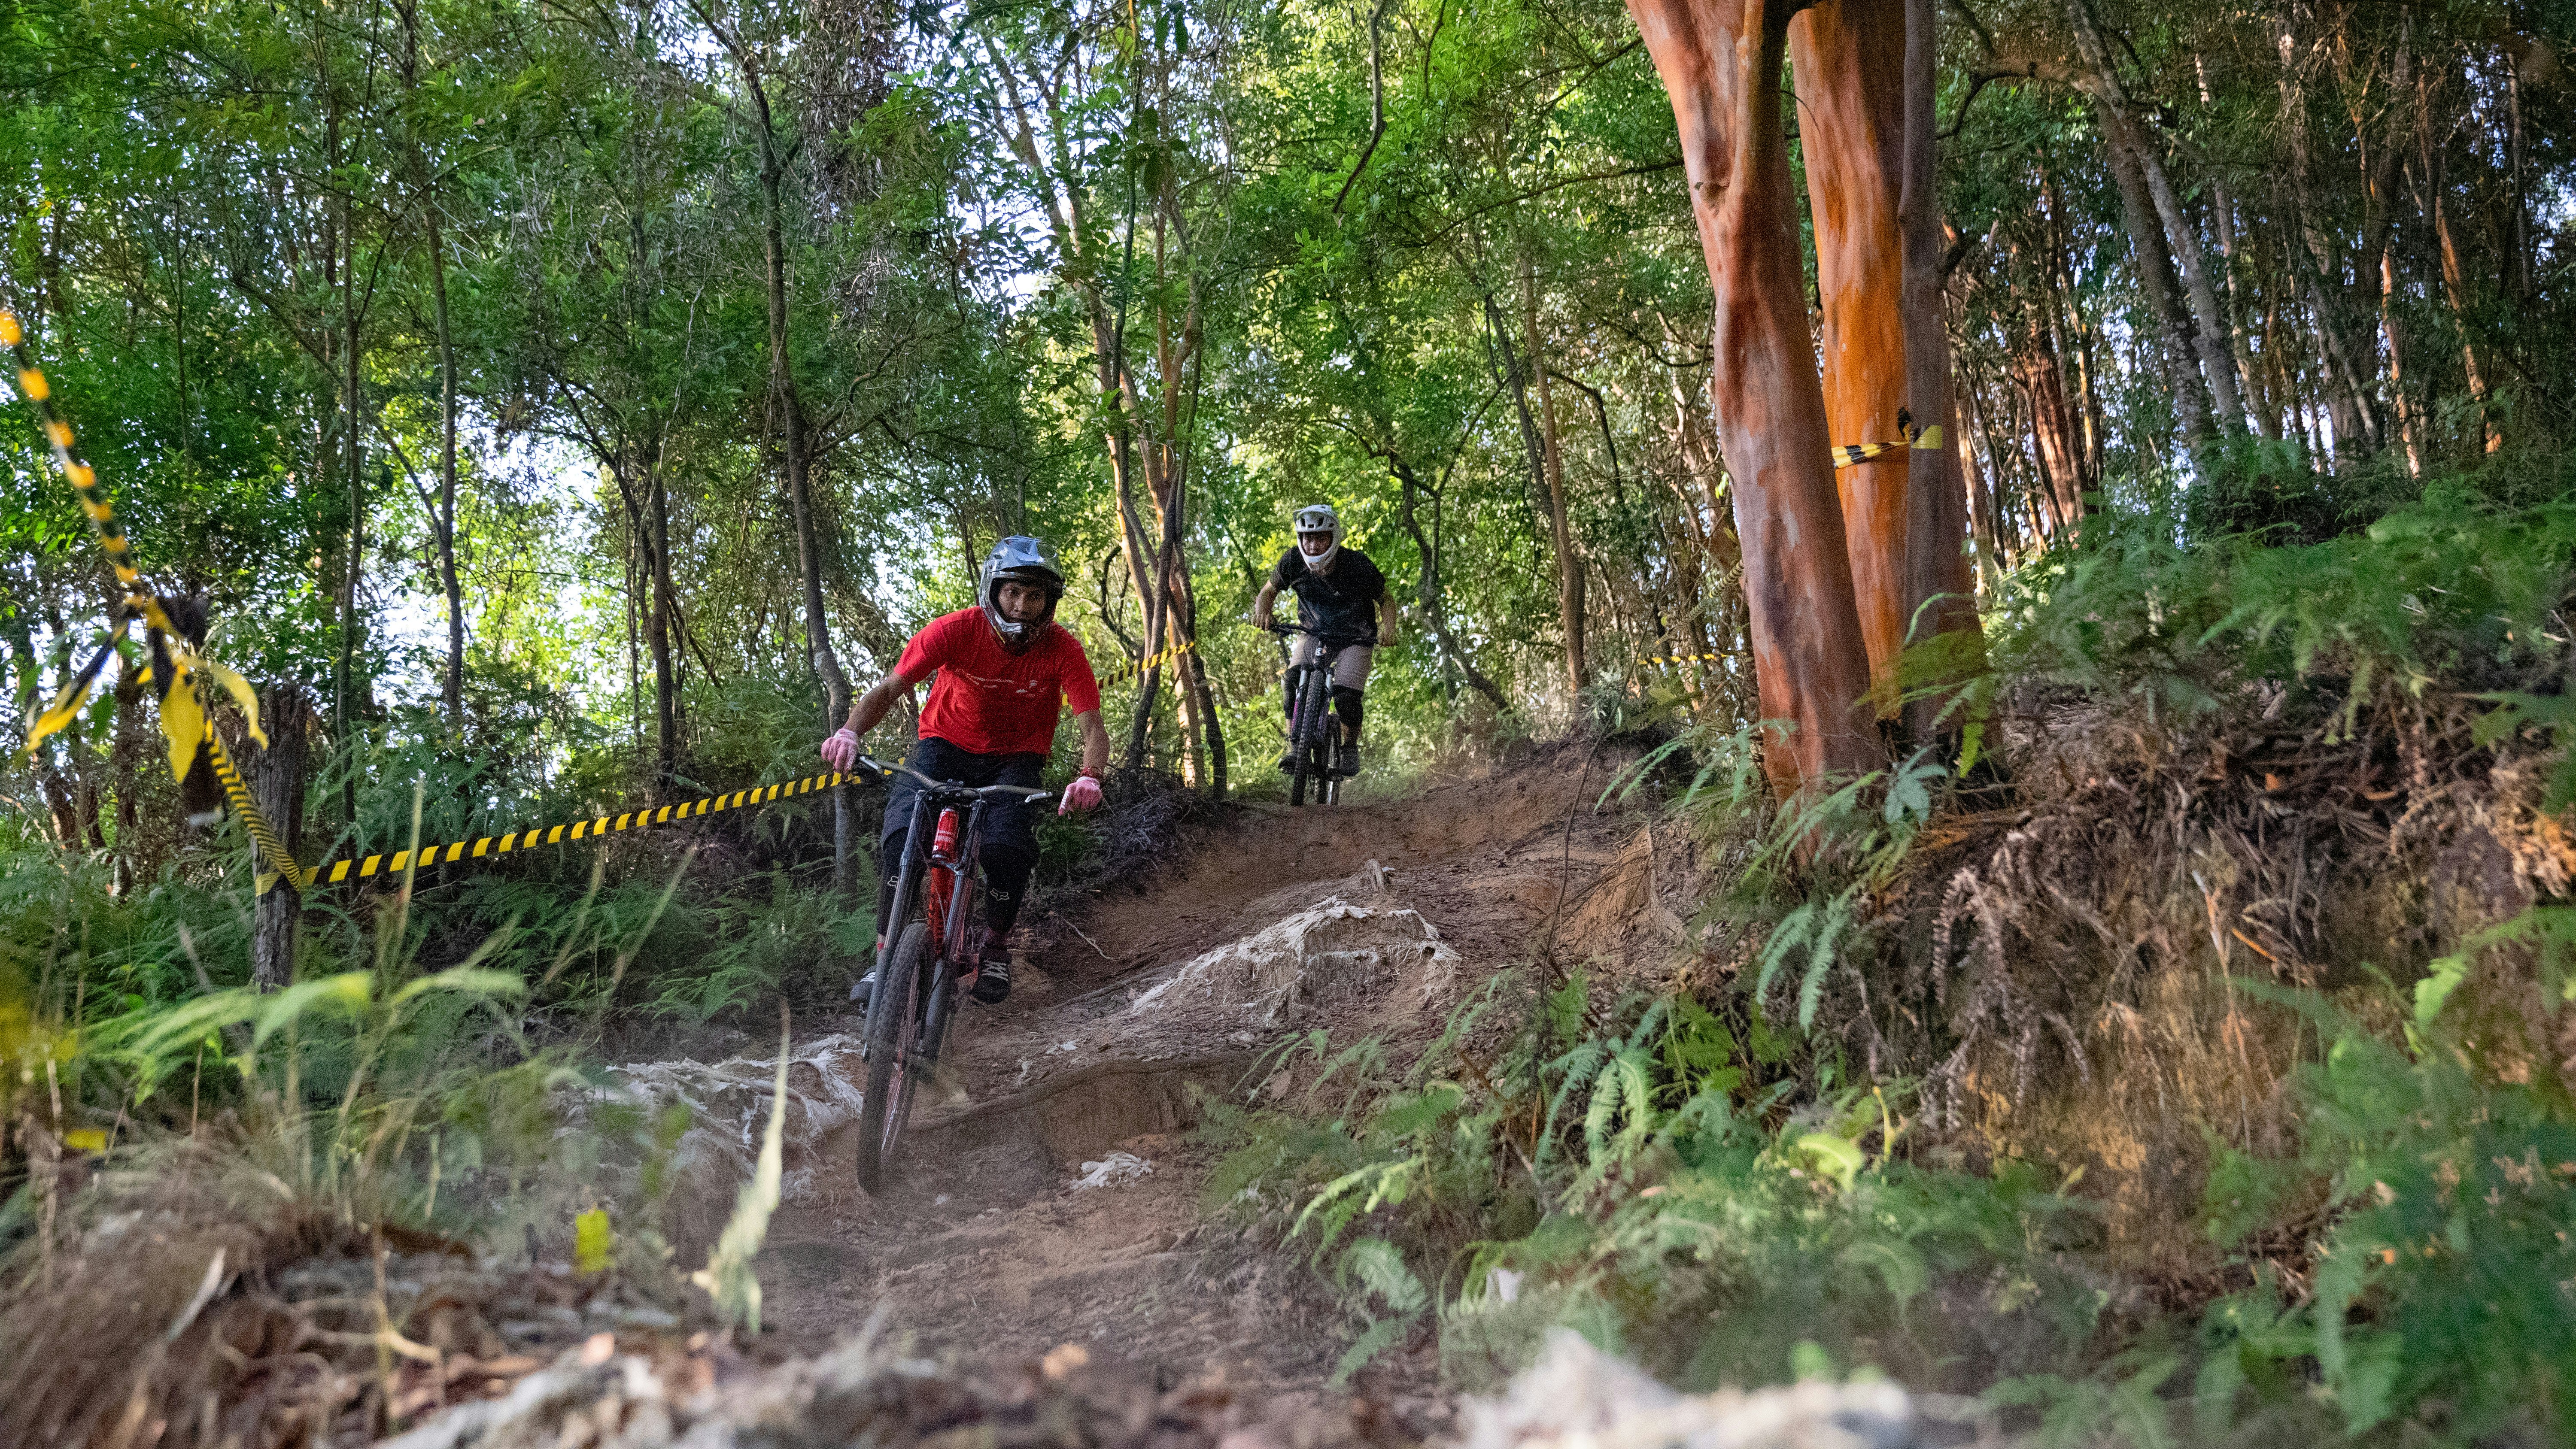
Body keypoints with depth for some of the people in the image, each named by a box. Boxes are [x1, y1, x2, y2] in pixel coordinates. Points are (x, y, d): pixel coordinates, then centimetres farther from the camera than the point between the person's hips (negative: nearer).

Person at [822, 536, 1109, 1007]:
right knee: (901, 839, -25)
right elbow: (890, 688, -22)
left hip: (1015, 760, 0)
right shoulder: (957, 630, -21)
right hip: (946, 745, 0)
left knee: (1008, 850, -27)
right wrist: (850, 732, -41)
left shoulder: (1062, 649, -20)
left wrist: (1089, 778, -46)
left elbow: (1093, 727, -24)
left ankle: (995, 946, 1)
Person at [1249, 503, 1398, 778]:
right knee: (1294, 680, -23)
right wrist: (1261, 610, -25)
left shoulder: (1357, 565, -25)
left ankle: (1350, 748, 8)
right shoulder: (1293, 561, -18)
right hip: (1314, 634, 3)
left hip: (1354, 640, -2)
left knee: (1346, 695, -20)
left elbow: (1385, 600, -12)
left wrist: (1388, 628, -32)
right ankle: (1296, 746, -11)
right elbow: (1268, 592, -2)